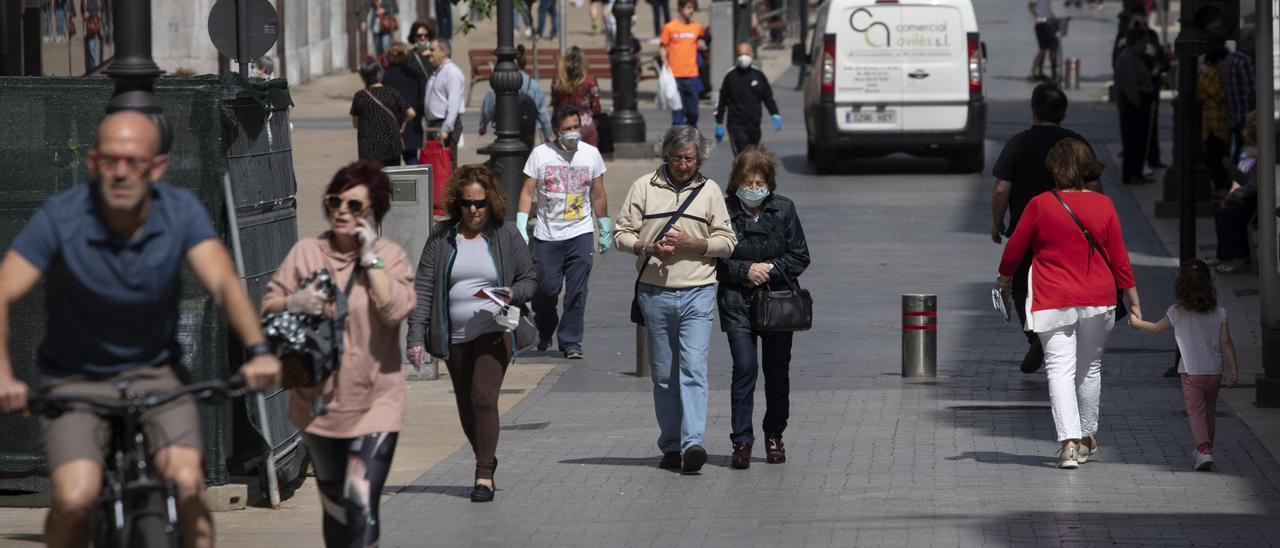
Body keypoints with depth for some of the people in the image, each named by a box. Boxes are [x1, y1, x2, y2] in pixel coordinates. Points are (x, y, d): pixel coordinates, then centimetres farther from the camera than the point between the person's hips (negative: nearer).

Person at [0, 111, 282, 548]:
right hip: (74, 379, -1)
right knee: (76, 498, -23)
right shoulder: (61, 218, -17)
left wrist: (257, 351, -40)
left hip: (156, 371, 1)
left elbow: (223, 283, -22)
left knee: (187, 484, -22)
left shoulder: (181, 212, -11)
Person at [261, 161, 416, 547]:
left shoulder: (389, 257, -3)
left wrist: (370, 257, -17)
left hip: (373, 404, -3)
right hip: (319, 402, 3)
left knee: (362, 504, -17)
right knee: (334, 504, 17)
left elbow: (395, 309, -19)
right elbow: (268, 306, 5)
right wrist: (294, 303, -16)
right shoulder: (307, 252, 3)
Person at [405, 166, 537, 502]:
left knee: (484, 398, -16)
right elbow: (423, 288, 1)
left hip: (493, 332, -3)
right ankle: (487, 460, 32)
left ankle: (484, 476, -13)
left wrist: (514, 294, -13)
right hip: (454, 336, 3)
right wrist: (416, 337, -6)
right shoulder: (442, 238, 3)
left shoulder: (506, 237, 2)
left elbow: (530, 278, 11)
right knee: (466, 406, 11)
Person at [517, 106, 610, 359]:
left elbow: (598, 196, 13)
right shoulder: (540, 154, -1)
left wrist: (605, 230, 16)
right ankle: (544, 333, 25)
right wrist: (521, 230, -9)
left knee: (576, 293, -4)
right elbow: (527, 193, 0)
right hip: (547, 236, -1)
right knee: (545, 289, -1)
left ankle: (571, 342, 4)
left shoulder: (591, 154, 5)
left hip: (581, 234, 1)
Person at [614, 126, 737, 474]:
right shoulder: (644, 187, 6)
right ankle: (671, 446, 14)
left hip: (698, 293, -1)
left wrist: (693, 243, -10)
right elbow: (621, 234, 5)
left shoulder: (709, 191, 8)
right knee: (663, 375, 6)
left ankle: (692, 443, -22)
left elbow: (727, 242, 7)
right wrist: (648, 247, -14)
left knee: (693, 367, -14)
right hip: (655, 294, 1)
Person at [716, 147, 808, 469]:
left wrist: (771, 269, -10)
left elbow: (800, 256, 4)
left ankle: (774, 436, 26)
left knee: (777, 371, 8)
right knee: (745, 368, -13)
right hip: (738, 301, -2)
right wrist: (746, 270, -14)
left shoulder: (784, 210, 3)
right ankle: (742, 441, -10)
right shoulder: (724, 211, -4)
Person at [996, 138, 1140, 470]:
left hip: (1052, 301, -3)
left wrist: (1004, 280, 22)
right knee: (1090, 367, 17)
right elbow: (1119, 257, 2)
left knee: (1060, 369, -5)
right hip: (1098, 299, 3)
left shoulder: (1040, 205, -7)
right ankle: (1088, 438, 30)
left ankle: (1069, 442, -20)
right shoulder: (1103, 205, -1)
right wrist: (1133, 301, 10)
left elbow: (1014, 249, 3)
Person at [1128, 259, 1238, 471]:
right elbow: (1226, 342, -4)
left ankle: (1204, 450, -22)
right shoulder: (1219, 312, -4)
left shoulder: (1176, 312, -7)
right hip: (1214, 372, 3)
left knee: (1196, 412, -4)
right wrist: (1232, 369, 1)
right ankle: (1204, 449, 27)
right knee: (1208, 412, 18)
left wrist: (1136, 323, 25)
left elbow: (1156, 328, 7)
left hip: (1190, 372, -3)